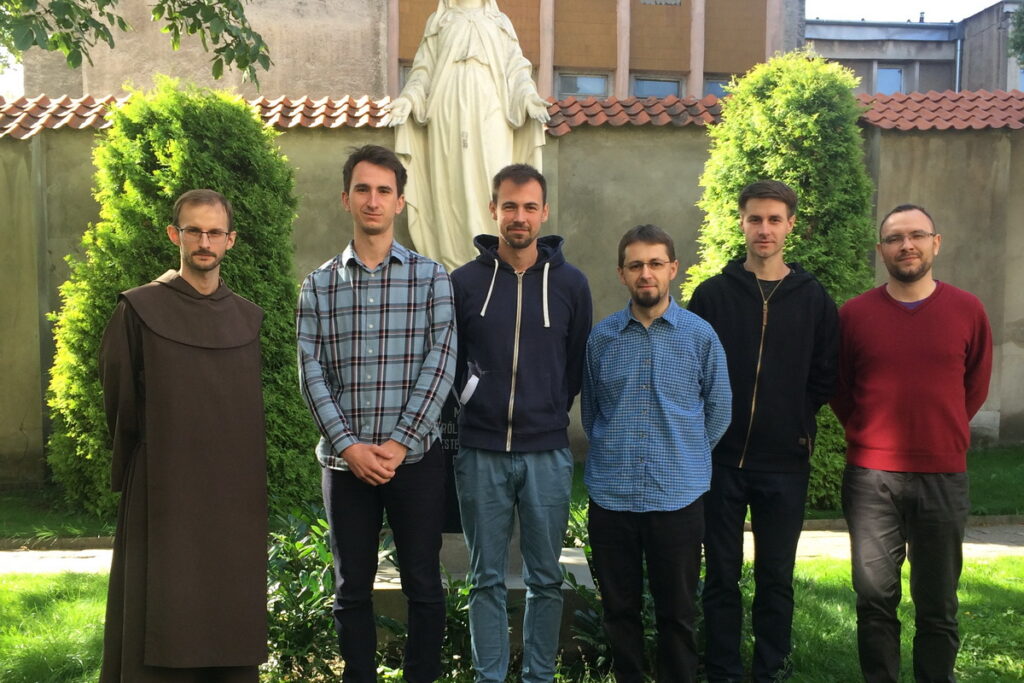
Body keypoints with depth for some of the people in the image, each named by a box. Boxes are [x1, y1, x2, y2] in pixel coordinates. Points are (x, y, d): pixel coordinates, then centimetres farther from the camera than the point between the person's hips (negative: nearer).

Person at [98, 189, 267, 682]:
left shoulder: (247, 318, 9)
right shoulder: (139, 310, -4)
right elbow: (120, 402, 1)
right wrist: (131, 470, 9)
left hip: (233, 496, 4)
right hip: (164, 494, -3)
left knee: (230, 614, 6)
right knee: (163, 619, -1)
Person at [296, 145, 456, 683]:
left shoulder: (430, 278, 2)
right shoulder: (318, 285, 7)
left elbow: (440, 364, -7)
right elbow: (311, 374, 0)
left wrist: (400, 443, -14)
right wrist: (350, 445, -11)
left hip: (415, 456, -1)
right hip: (345, 459, 2)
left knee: (423, 585, 7)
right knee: (352, 588, 12)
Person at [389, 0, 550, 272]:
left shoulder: (500, 22, 19)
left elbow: (515, 68, 10)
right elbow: (424, 69, 12)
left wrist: (529, 97, -9)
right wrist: (409, 98, -6)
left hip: (490, 119, 0)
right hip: (448, 117, 0)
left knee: (493, 188, -10)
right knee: (450, 187, -4)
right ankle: (454, 266, -2)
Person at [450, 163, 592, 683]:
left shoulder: (570, 283, 3)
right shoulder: (464, 281, 1)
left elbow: (579, 365, 10)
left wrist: (551, 408, 6)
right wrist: (471, 397, 2)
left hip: (547, 453, 1)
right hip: (480, 452, 0)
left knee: (545, 578, 10)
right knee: (486, 579, 9)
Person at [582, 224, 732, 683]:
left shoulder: (700, 335, -2)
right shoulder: (601, 337, 3)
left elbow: (718, 412, 7)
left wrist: (684, 455, 11)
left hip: (678, 496, -1)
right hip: (611, 495, 2)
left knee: (677, 612, 10)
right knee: (619, 609, 13)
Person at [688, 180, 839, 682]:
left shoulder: (814, 299, 4)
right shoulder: (712, 293, 1)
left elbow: (826, 378, 7)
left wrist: (795, 417, 0)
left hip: (785, 462, 1)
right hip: (720, 457, 0)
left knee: (777, 577, 10)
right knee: (722, 575, 7)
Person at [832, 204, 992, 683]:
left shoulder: (968, 311, 0)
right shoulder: (854, 314, -1)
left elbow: (975, 387, 12)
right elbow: (838, 390, 10)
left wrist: (941, 435, 13)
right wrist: (870, 437, 9)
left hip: (944, 478, 0)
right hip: (870, 478, 0)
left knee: (937, 607, 10)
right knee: (875, 600, 8)